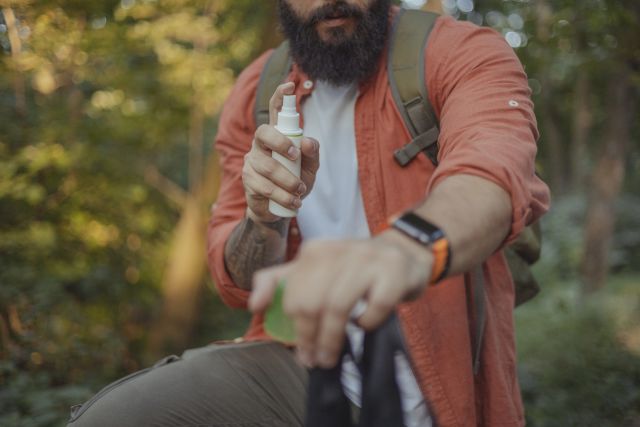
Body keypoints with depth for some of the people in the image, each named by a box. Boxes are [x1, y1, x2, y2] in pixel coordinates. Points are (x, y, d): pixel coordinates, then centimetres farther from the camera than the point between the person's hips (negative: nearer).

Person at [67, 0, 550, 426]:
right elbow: (240, 284, 6)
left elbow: (493, 164, -31)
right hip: (297, 358, 3)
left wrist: (405, 247, -52)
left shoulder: (464, 55, -6)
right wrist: (264, 220, -16)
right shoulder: (257, 92, 5)